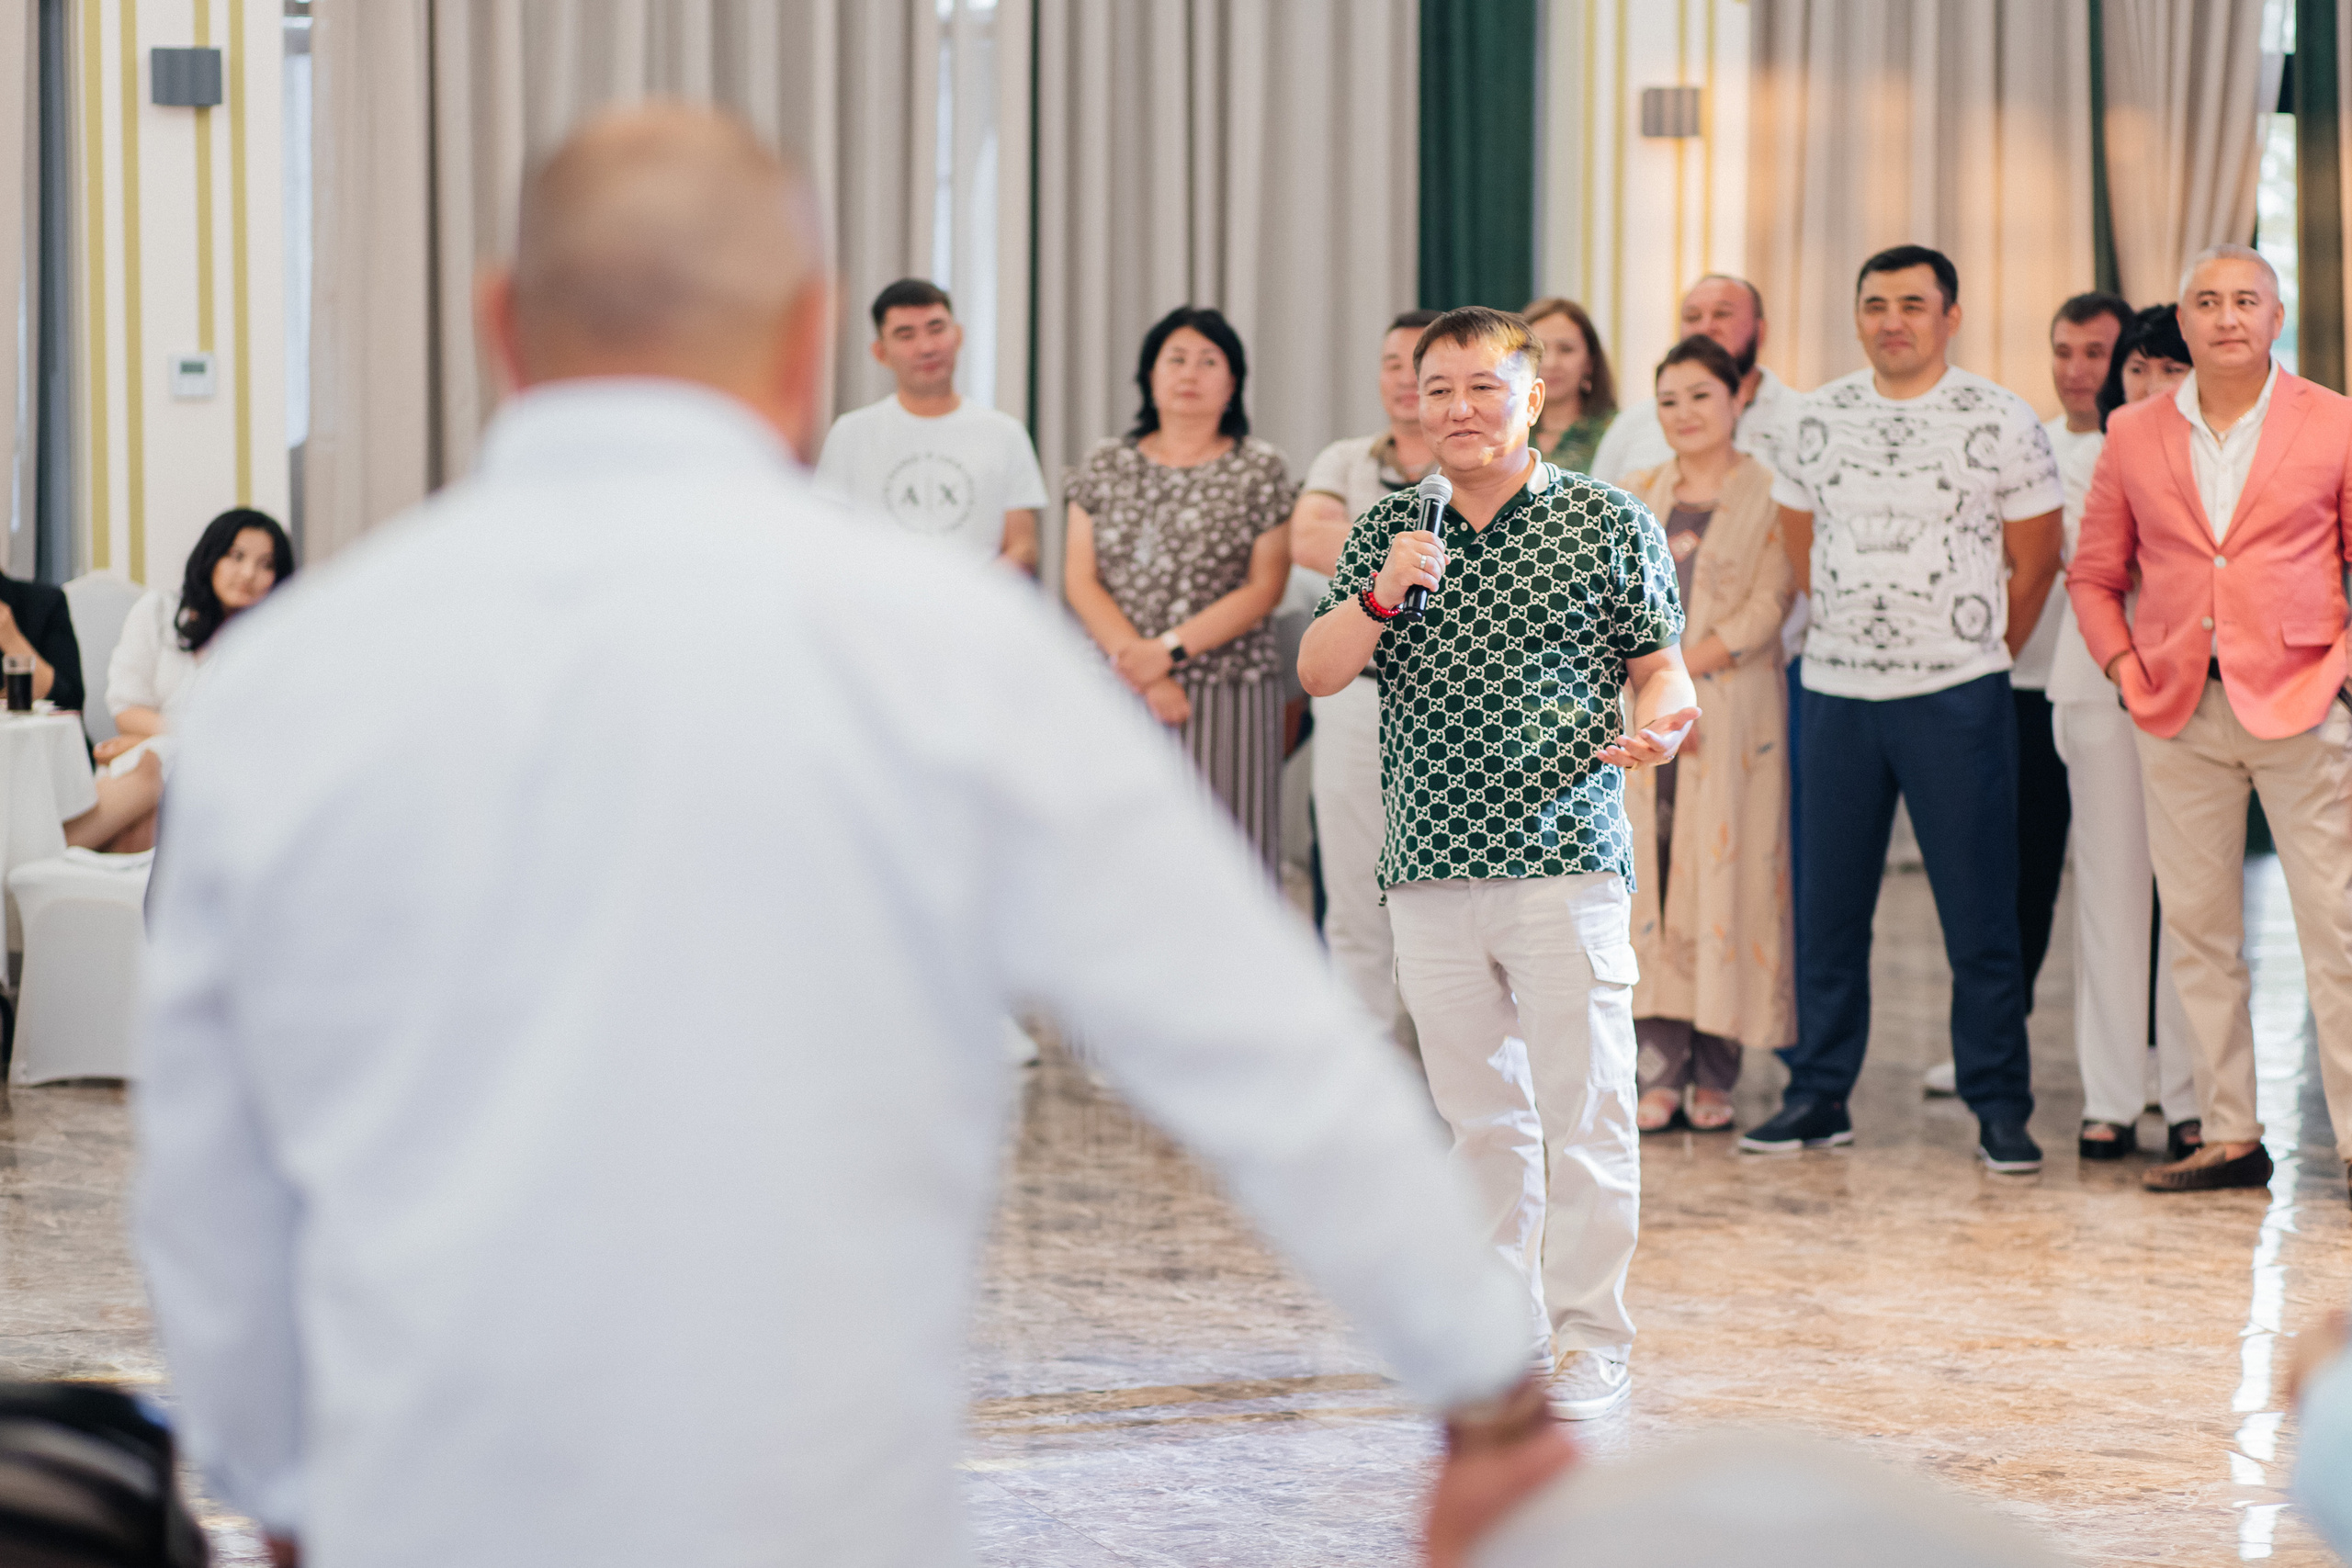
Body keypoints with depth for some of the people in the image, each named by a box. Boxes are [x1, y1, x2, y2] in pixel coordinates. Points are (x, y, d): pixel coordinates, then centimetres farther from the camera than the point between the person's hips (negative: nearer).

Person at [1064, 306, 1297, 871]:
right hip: (1115, 695, 2)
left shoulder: (1262, 471, 5)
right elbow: (1080, 580, 5)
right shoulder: (1105, 465, 12)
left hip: (1225, 696, -2)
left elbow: (1264, 588, -2)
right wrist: (1140, 667, -8)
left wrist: (1170, 650, -12)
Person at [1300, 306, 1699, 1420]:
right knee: (1481, 1114, 11)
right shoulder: (1388, 531, 11)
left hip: (1565, 861, -4)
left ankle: (1590, 1343, 3)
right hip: (1431, 867, 4)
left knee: (1585, 1109, -4)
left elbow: (1658, 665, 5)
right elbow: (1317, 674, 6)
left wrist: (1661, 723, -17)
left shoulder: (1608, 523, 2)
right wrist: (1380, 596, -12)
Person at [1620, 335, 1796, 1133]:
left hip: (1732, 708, -4)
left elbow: (1769, 603, -7)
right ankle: (1661, 1072, 1)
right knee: (1649, 876, -1)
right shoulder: (1642, 494, 16)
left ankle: (1715, 1075, 0)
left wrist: (1681, 669, -12)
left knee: (1725, 878, -5)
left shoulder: (1768, 493, 2)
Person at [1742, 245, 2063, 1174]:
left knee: (1980, 913, -1)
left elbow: (2034, 561, 4)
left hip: (1957, 697, -3)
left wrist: (1977, 658, 9)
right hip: (1837, 690, 3)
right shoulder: (1820, 419, 6)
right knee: (1826, 906, 6)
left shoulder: (2001, 423, -3)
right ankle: (1818, 1096, 15)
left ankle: (2000, 1107, 5)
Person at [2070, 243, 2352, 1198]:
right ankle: (2228, 1137, 11)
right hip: (2179, 714, 3)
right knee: (2197, 931, 5)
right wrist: (2127, 671, 3)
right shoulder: (2135, 437, 9)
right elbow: (2093, 575, 16)